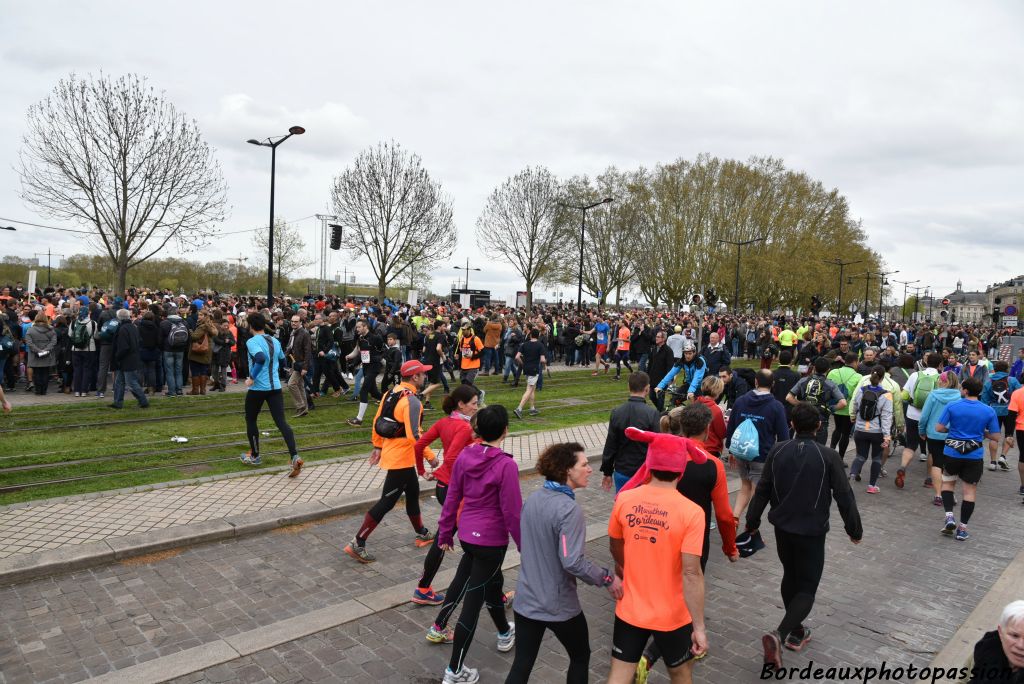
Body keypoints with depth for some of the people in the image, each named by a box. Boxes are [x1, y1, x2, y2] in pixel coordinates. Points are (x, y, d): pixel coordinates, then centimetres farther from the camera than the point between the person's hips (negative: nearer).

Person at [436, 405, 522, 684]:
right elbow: (512, 512, -18)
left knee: (492, 583, 29)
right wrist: (525, 547, -5)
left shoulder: (465, 456, -4)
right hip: (492, 540, -7)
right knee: (473, 603, 3)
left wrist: (445, 533, 15)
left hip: (466, 534, 7)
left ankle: (505, 633, 53)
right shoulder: (506, 465, -22)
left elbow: (452, 498, 3)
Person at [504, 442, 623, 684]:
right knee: (580, 657, 20)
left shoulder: (533, 498, 1)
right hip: (559, 606, -6)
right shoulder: (569, 509, -23)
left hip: (525, 601, 6)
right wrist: (608, 578, -16)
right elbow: (572, 562, -28)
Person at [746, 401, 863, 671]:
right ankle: (778, 634, -14)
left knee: (790, 577, 23)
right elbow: (844, 496, -8)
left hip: (782, 527, 4)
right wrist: (855, 530, 6)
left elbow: (762, 490, 0)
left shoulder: (778, 451, -5)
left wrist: (752, 521, 11)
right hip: (812, 531, -4)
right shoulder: (828, 456, -13)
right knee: (806, 588, 5)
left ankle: (796, 631, 35)